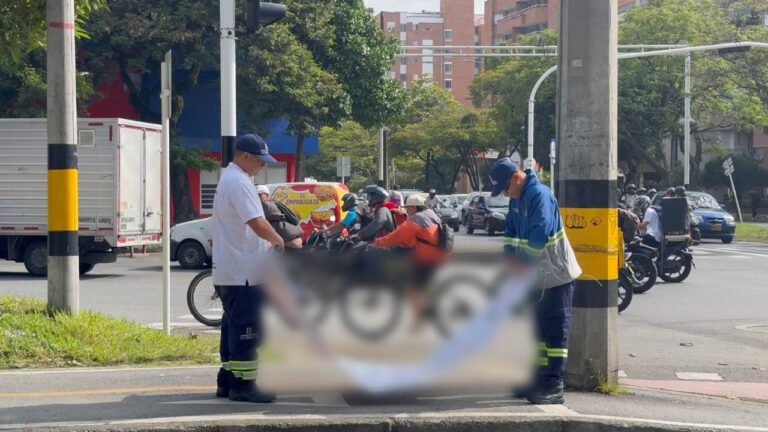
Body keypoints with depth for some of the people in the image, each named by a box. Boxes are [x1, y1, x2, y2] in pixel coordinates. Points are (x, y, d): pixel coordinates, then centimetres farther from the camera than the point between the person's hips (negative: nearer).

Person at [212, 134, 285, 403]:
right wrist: (279, 241, -9)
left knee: (234, 325, 15)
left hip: (230, 270, 11)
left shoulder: (231, 179, 19)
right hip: (243, 272, -11)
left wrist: (269, 241, 11)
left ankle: (227, 381, 20)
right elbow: (257, 224, -24)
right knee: (245, 327, -7)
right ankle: (243, 384, -5)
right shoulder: (238, 182, -16)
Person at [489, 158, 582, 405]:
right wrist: (509, 260, -2)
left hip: (557, 274, -9)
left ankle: (554, 387, -8)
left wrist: (520, 264, -19)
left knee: (555, 331, -8)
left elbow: (539, 236, -28)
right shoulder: (516, 199, 10)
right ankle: (539, 380, 22)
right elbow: (512, 233, 14)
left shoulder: (539, 195, -20)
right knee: (539, 329, 14)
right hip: (539, 276, 9)